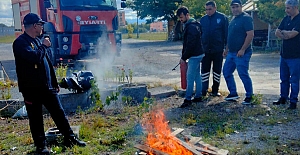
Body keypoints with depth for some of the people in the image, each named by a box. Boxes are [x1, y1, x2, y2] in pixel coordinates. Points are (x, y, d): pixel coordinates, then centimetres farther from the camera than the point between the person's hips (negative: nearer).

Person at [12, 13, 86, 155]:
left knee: (59, 113, 9)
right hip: (31, 89, -7)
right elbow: (35, 57, -29)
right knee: (36, 118, 5)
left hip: (47, 87, 7)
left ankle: (70, 138, 19)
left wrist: (54, 83, 20)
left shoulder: (38, 40, 15)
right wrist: (44, 47, -10)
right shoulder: (20, 42, -12)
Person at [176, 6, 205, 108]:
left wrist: (184, 57, -14)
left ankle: (188, 99, -2)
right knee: (197, 76, 14)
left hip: (194, 55, -10)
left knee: (190, 77, -7)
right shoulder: (188, 25, 13)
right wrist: (184, 56, 14)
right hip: (197, 54, 10)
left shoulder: (191, 27, -20)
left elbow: (190, 45, -22)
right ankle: (198, 96, 22)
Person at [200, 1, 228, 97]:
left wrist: (226, 47, -8)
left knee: (217, 71, 8)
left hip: (218, 49, -2)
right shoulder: (203, 19, 6)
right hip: (205, 49, 3)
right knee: (204, 70, 4)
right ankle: (203, 90, 10)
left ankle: (215, 90, 19)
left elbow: (226, 33, -4)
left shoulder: (222, 18, -4)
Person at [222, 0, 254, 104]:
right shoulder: (233, 19, 16)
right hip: (231, 53, 10)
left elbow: (250, 35, -20)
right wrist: (226, 49, 21)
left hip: (241, 53, -9)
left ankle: (249, 96, 9)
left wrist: (242, 50, -23)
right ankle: (233, 93, 24)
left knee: (243, 74, -5)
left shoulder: (246, 18, -12)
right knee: (226, 72, 12)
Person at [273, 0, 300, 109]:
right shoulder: (286, 19, 11)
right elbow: (277, 32, 7)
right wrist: (286, 36, -10)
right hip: (284, 54, 7)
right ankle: (283, 98, 27)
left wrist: (283, 32, -3)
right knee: (284, 79, 15)